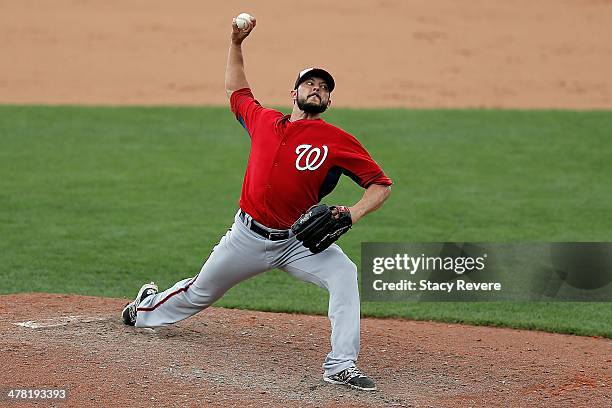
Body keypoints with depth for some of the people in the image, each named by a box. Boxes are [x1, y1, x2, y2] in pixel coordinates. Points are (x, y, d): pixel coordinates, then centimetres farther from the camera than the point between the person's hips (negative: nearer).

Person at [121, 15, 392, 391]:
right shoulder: (264, 120, 3)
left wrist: (353, 214, -24)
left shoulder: (338, 141, -8)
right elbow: (237, 90, 24)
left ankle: (341, 366, -30)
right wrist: (236, 43, 16)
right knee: (199, 293, 19)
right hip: (248, 235, 3)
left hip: (298, 241, -2)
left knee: (344, 273, -30)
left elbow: (382, 184, -8)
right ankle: (147, 309, 51)